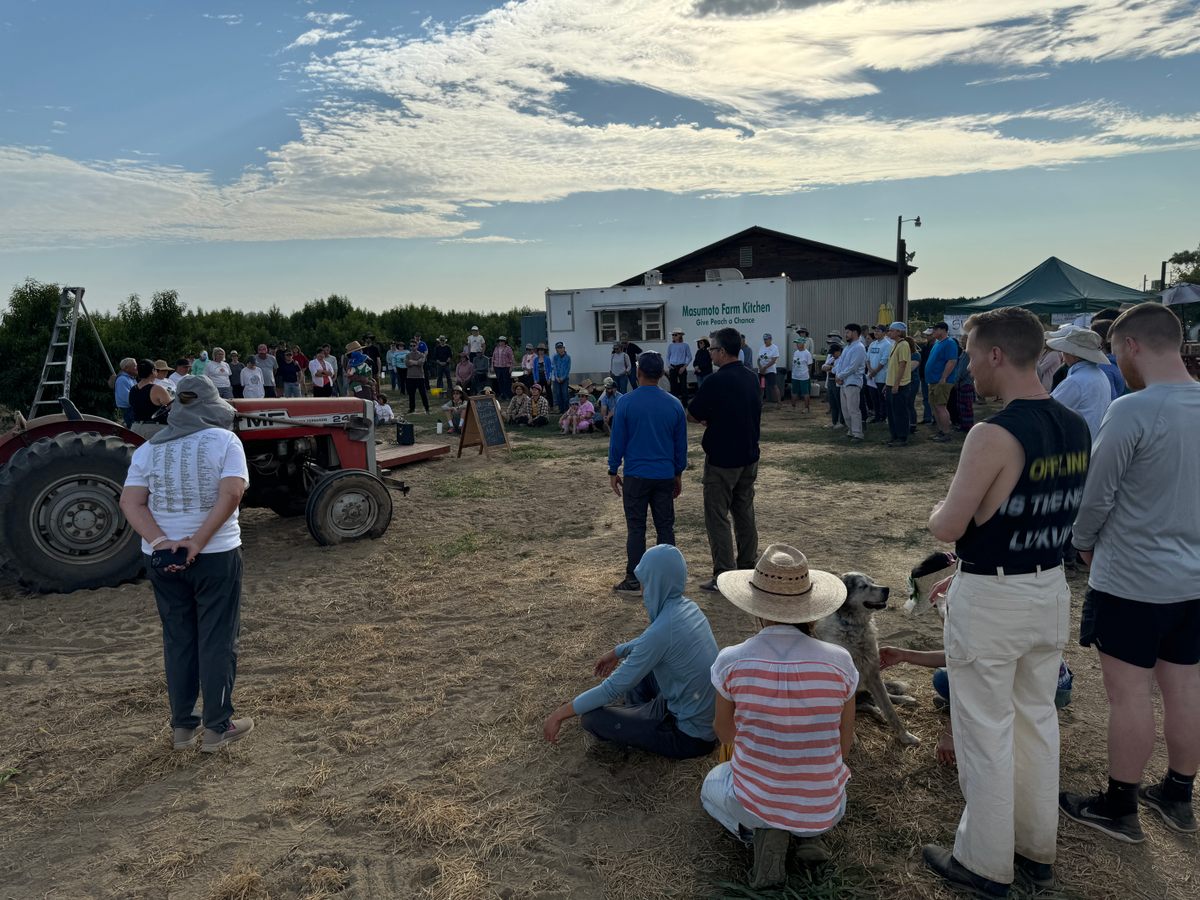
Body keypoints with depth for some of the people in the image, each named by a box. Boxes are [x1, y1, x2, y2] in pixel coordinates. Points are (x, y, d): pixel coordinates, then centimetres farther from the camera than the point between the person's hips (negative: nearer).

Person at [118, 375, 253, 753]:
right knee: (217, 641, 6)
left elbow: (130, 503, -4)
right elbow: (231, 494, -19)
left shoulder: (148, 449, 6)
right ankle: (216, 728, 13)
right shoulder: (224, 440, -6)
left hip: (162, 560, 4)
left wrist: (161, 542, -13)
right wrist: (199, 542, -18)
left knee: (178, 640, 15)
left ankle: (182, 726, 23)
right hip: (216, 556, -4)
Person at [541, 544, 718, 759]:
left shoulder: (663, 629, -29)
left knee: (591, 718, -12)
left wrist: (561, 714, -12)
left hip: (692, 735, -8)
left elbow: (613, 688, -22)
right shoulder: (687, 607, -4)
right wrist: (617, 652, 28)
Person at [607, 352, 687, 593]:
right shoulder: (674, 404, 0)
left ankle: (634, 581, 10)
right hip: (665, 476, 3)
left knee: (636, 528, 5)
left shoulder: (626, 402, -8)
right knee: (665, 527, 10)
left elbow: (617, 441, -4)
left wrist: (613, 471, 7)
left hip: (635, 476, -2)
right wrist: (678, 474, 17)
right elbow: (681, 444, 7)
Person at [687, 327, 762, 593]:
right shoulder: (752, 378, 4)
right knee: (744, 513, 17)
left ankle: (724, 575, 3)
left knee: (717, 517, 1)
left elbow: (692, 415, -12)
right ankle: (748, 567, 26)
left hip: (721, 459, -8)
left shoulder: (716, 381, -20)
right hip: (749, 457, 8)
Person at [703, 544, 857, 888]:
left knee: (713, 784, 35)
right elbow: (844, 744, 0)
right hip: (826, 807, 3)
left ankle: (763, 832, 4)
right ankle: (809, 831, 10)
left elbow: (725, 734, -1)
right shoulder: (839, 661, -16)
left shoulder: (731, 661, -19)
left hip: (754, 801, -2)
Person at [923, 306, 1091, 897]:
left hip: (990, 600, -8)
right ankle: (1037, 851, 38)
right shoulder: (1077, 429, 1)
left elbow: (946, 528, -21)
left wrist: (941, 510, 0)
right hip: (1050, 589, 8)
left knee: (986, 732, 8)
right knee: (1037, 720, 21)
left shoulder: (993, 435, -24)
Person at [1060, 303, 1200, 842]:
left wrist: (1083, 543, 2)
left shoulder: (1132, 411, -21)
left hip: (1131, 580, -7)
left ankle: (1118, 808, 20)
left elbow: (1095, 496, -16)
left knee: (1129, 694, 5)